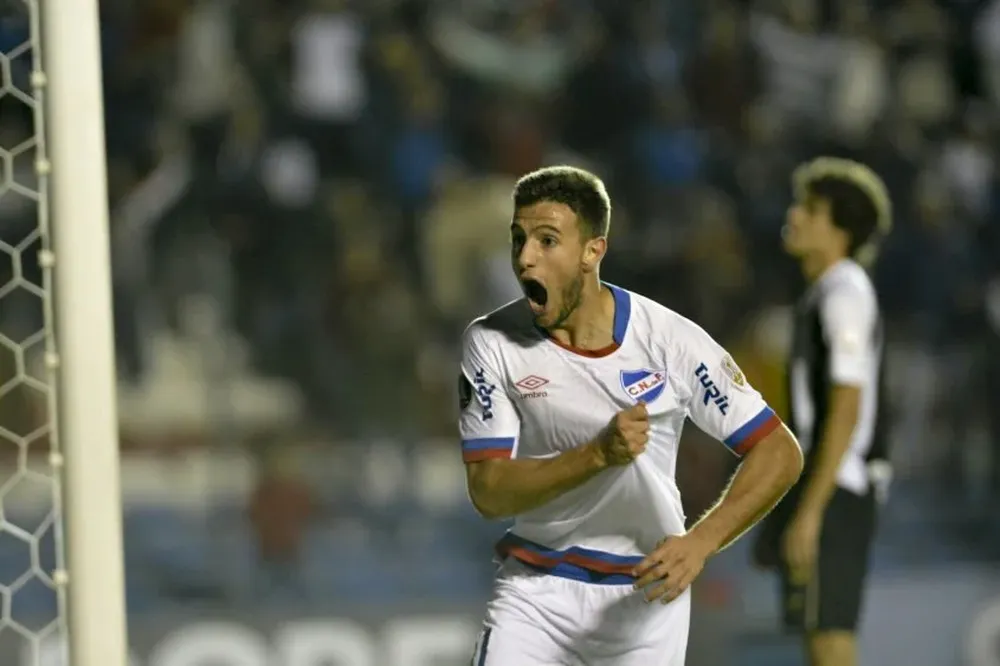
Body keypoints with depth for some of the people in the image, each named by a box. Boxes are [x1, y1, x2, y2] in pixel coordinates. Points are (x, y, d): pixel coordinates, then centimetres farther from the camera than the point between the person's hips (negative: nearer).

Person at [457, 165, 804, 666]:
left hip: (647, 591, 0)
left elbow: (780, 453, -8)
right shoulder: (492, 344, -9)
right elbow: (488, 492, -14)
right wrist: (599, 454, -29)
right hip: (536, 589, 0)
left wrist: (700, 542, -23)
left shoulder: (669, 340, -12)